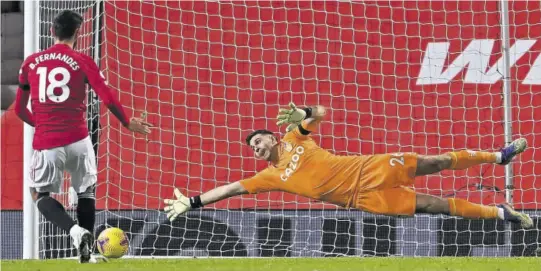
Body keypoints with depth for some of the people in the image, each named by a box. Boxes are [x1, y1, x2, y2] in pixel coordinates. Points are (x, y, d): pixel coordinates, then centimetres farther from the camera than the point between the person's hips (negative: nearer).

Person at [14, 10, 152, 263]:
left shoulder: (31, 62, 7)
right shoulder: (82, 62, 0)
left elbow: (20, 109, 14)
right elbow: (108, 100, -6)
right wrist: (128, 123, 11)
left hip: (46, 143, 0)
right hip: (77, 141, 0)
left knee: (40, 194, 13)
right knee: (86, 192, 19)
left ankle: (75, 230, -12)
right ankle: (86, 251, 16)